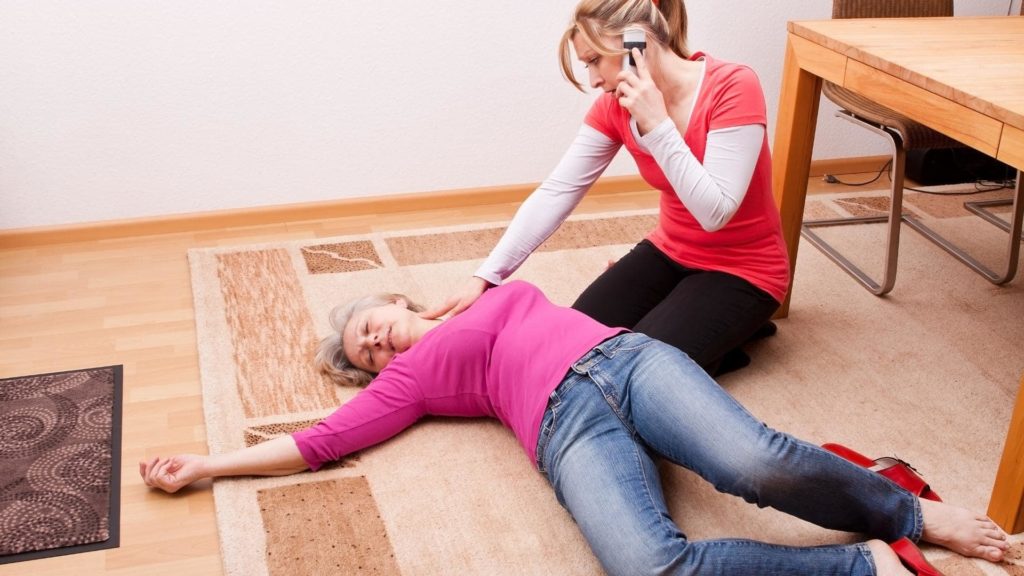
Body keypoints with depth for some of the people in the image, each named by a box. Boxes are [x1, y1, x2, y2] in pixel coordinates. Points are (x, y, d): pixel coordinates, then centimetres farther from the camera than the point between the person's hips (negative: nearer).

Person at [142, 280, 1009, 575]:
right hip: (566, 428, -3)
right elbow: (320, 442, 16)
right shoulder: (408, 378, 21)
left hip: (622, 358, 3)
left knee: (759, 465, -27)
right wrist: (205, 465, 14)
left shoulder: (502, 294, 31)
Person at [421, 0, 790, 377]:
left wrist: (657, 125, -33)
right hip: (671, 252, 6)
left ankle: (735, 330, 7)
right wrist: (486, 275, -18)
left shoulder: (733, 87, -25)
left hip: (743, 268, -6)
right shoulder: (617, 105, -8)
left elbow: (715, 212, -29)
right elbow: (556, 192, -11)